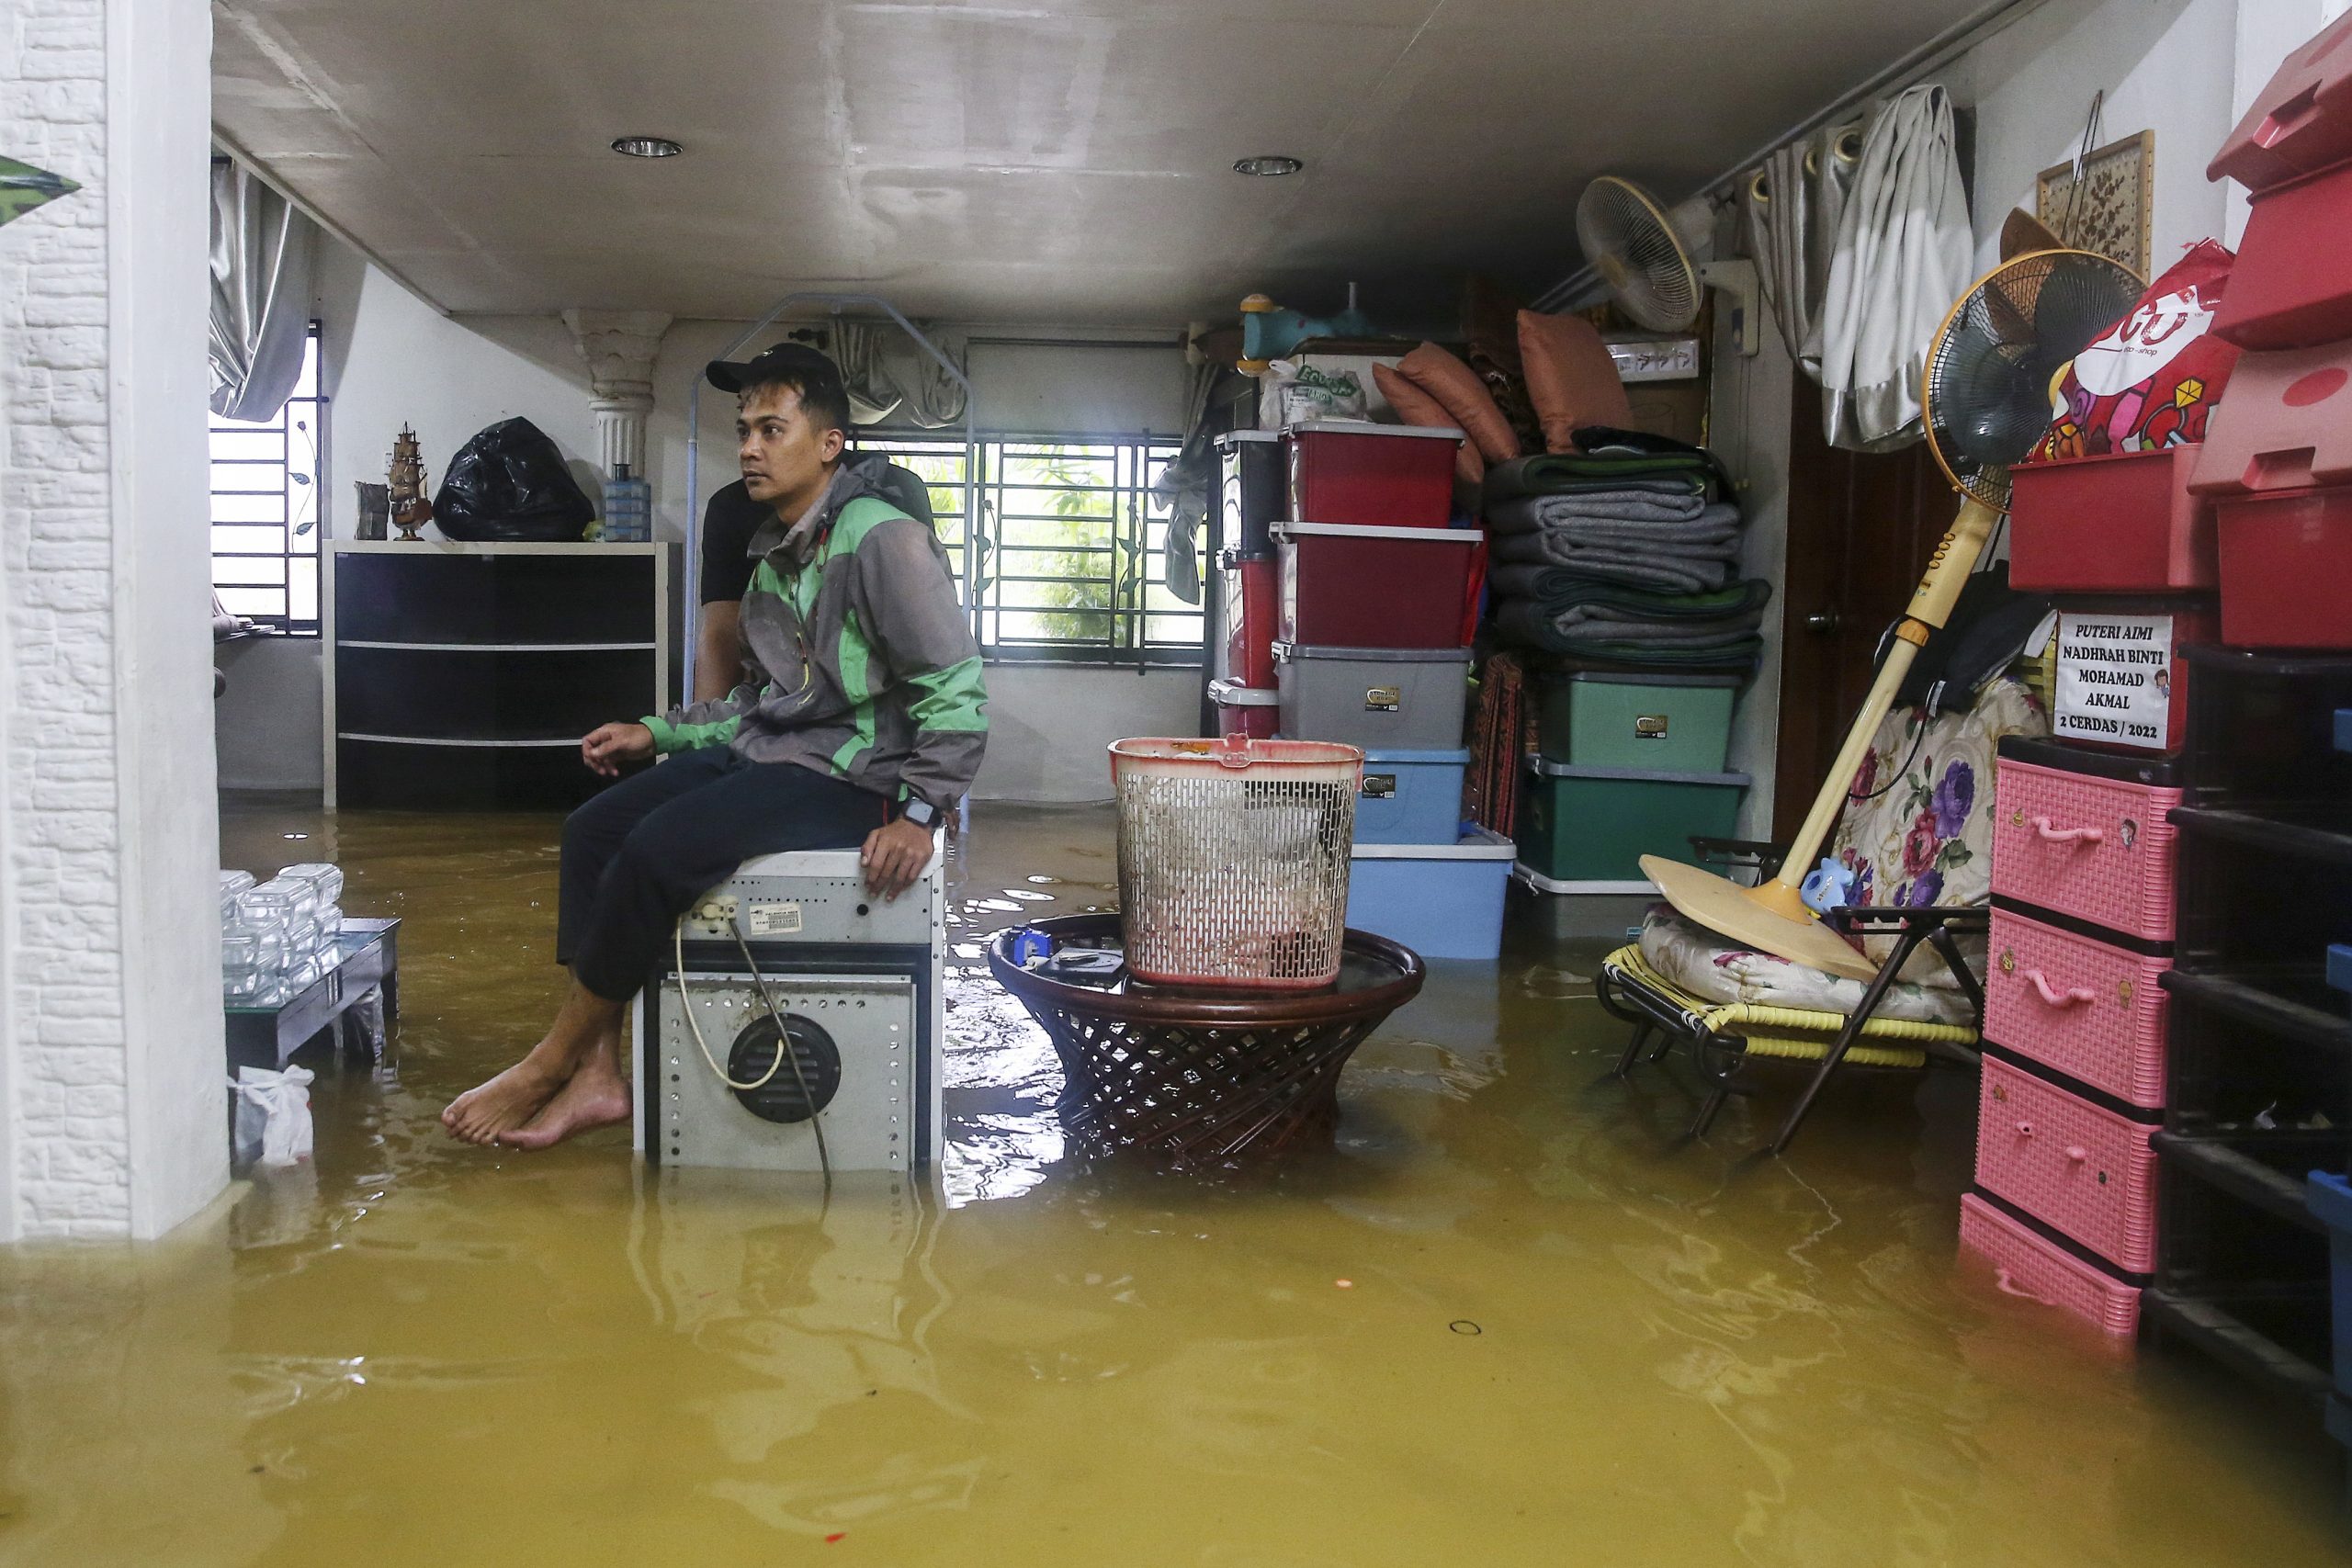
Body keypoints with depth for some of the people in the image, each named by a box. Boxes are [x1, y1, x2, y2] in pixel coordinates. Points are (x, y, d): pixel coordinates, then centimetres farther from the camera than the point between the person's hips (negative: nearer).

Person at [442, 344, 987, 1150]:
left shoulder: (885, 540, -14)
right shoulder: (773, 549, 16)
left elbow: (956, 691, -17)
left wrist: (918, 814, -23)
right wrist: (659, 733, 16)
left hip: (847, 773, -9)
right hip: (763, 751, 10)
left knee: (658, 849, -25)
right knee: (592, 830, -3)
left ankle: (550, 1064, -6)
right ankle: (597, 1076, -4)